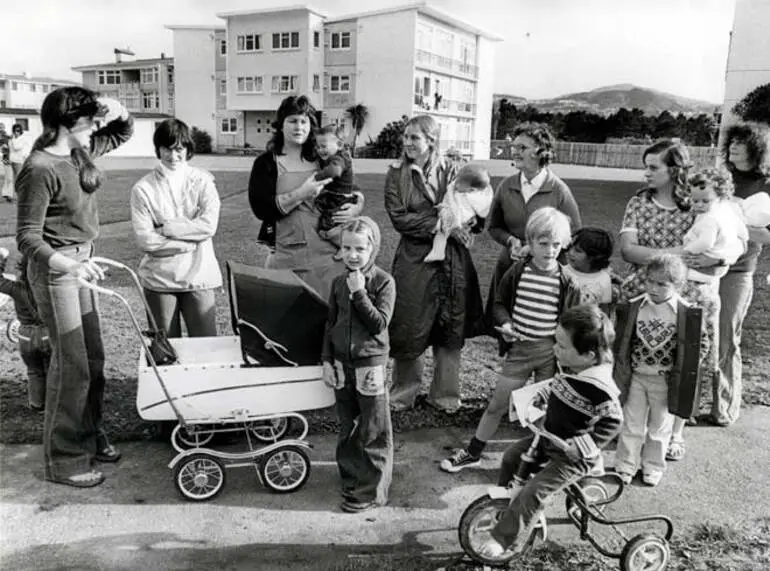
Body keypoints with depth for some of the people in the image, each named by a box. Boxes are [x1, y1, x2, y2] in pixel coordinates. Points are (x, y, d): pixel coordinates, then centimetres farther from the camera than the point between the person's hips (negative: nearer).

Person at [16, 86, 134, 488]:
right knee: (72, 364, -2)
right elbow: (27, 238, -20)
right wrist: (68, 265, -36)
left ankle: (88, 437, 33)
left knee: (93, 357, 16)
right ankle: (64, 461, 13)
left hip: (79, 262, 9)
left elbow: (122, 134, 19)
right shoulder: (41, 169, -20)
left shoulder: (80, 152, 2)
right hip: (55, 269, -9)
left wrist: (118, 111, -4)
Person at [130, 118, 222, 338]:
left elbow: (209, 226, -9)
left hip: (199, 277, 0)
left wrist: (165, 228, -10)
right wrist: (191, 243, -9)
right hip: (159, 279, 0)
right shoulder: (143, 188, -1)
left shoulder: (202, 181, 3)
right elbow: (144, 239, -9)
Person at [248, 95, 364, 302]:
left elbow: (357, 194, 19)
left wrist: (356, 208, -3)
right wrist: (302, 193, -14)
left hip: (329, 254, 2)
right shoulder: (266, 163, 4)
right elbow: (261, 208, -9)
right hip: (287, 258, -2)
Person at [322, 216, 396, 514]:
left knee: (373, 432, 5)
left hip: (370, 363, -5)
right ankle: (351, 480, 32)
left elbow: (379, 324, -18)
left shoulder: (383, 282, -10)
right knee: (347, 428, 16)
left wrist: (360, 293, -22)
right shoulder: (338, 283, 5)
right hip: (342, 363, 5)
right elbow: (331, 324, 10)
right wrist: (327, 361, 6)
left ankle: (372, 491, 17)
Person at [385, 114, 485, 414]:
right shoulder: (397, 174, 1)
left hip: (453, 260, 2)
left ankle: (444, 394, 23)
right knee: (408, 329, 3)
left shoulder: (451, 171, 5)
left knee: (451, 329, 7)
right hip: (414, 258, -1)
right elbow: (399, 218, -9)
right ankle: (403, 394, 22)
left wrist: (463, 222, -18)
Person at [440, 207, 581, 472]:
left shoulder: (567, 281, -7)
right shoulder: (517, 272, -4)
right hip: (519, 347, 1)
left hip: (551, 350, -1)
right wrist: (504, 323, -9)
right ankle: (473, 452, 24)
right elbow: (500, 302, 9)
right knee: (496, 404, 9)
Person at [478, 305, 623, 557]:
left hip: (573, 456, -9)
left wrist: (585, 447, -25)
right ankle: (503, 505, 33)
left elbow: (612, 421, -23)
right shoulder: (574, 369, -5)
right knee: (512, 455, 14)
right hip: (550, 439, 9)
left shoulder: (598, 386, -31)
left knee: (533, 493, -14)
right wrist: (536, 400, 2)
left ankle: (504, 539, 2)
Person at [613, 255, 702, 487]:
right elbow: (622, 345, -1)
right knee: (631, 424, 11)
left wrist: (681, 385, -6)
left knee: (660, 427, 14)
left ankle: (653, 467, 32)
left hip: (666, 380, -1)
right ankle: (625, 467, 25)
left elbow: (688, 351, -5)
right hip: (635, 376, 1)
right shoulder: (633, 308, -8)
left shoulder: (685, 313, -13)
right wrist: (621, 376, 1)